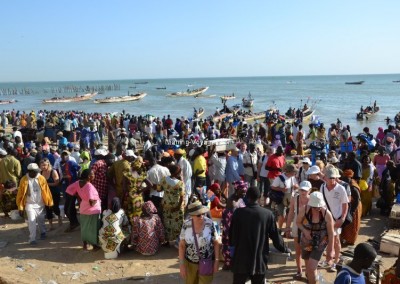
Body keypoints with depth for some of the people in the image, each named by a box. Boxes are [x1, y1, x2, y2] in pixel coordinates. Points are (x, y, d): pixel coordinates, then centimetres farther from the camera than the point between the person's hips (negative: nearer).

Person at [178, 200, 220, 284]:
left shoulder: (210, 224, -16)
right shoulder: (186, 225, -13)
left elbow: (216, 243, -5)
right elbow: (182, 245, -5)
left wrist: (216, 261, -7)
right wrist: (181, 264, -6)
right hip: (189, 263, 2)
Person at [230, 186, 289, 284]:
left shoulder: (239, 212, -11)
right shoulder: (268, 214, -7)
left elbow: (232, 234, -3)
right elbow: (275, 236, 0)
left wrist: (233, 244, 18)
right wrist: (285, 249, 17)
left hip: (241, 262, -1)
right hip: (260, 262, 1)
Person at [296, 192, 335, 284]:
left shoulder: (327, 214, -22)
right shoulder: (304, 210, -19)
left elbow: (331, 233, -12)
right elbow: (298, 222, -1)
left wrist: (330, 250, -6)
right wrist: (304, 230, -21)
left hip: (320, 244, -2)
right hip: (306, 242, 3)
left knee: (311, 268, -11)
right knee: (308, 266, 19)